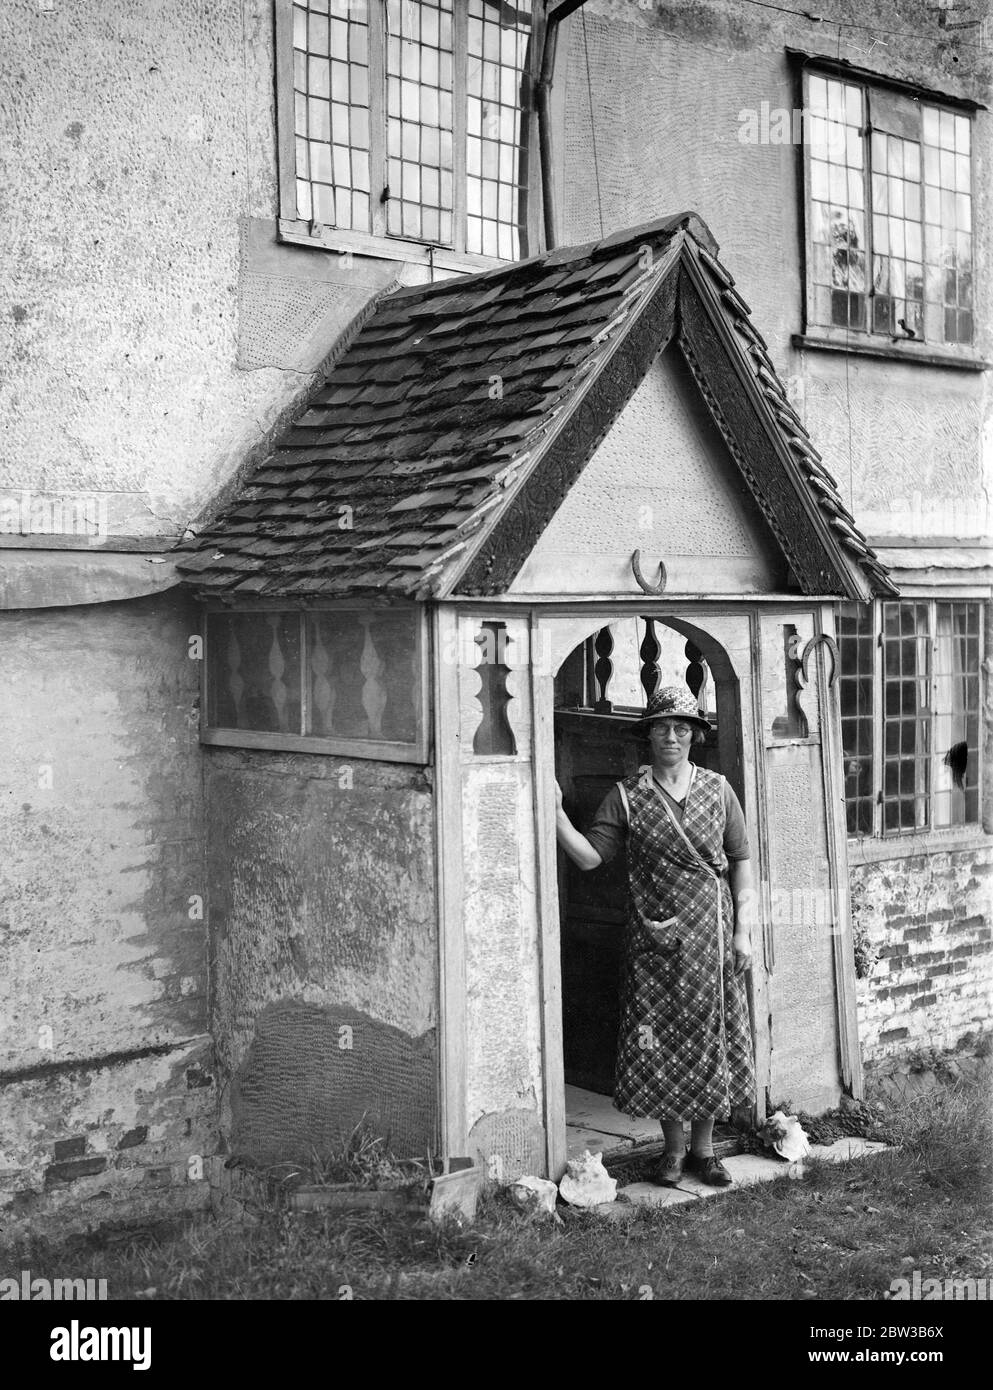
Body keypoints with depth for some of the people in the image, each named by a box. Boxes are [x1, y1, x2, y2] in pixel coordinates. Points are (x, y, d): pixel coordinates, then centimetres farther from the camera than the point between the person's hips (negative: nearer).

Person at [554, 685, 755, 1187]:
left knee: (711, 1038, 5)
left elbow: (741, 861, 5)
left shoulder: (717, 790, 4)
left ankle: (703, 1147, 19)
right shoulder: (627, 796, 0)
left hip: (710, 937, 1)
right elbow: (589, 856, -5)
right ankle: (673, 1148, 18)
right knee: (659, 1041, 2)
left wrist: (742, 930, -1)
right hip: (653, 938, -1)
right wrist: (556, 813, -18)